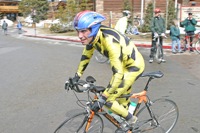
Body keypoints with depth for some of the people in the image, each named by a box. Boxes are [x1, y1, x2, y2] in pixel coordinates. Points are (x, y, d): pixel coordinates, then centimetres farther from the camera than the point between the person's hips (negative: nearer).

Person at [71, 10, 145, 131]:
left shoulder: (109, 41, -37)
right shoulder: (92, 35, -13)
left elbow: (118, 74, -38)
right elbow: (86, 56, 5)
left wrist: (102, 98, -36)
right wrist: (77, 76, 8)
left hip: (134, 65, -8)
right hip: (123, 64, 8)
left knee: (108, 100, -10)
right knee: (122, 97, 25)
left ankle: (130, 119, 14)